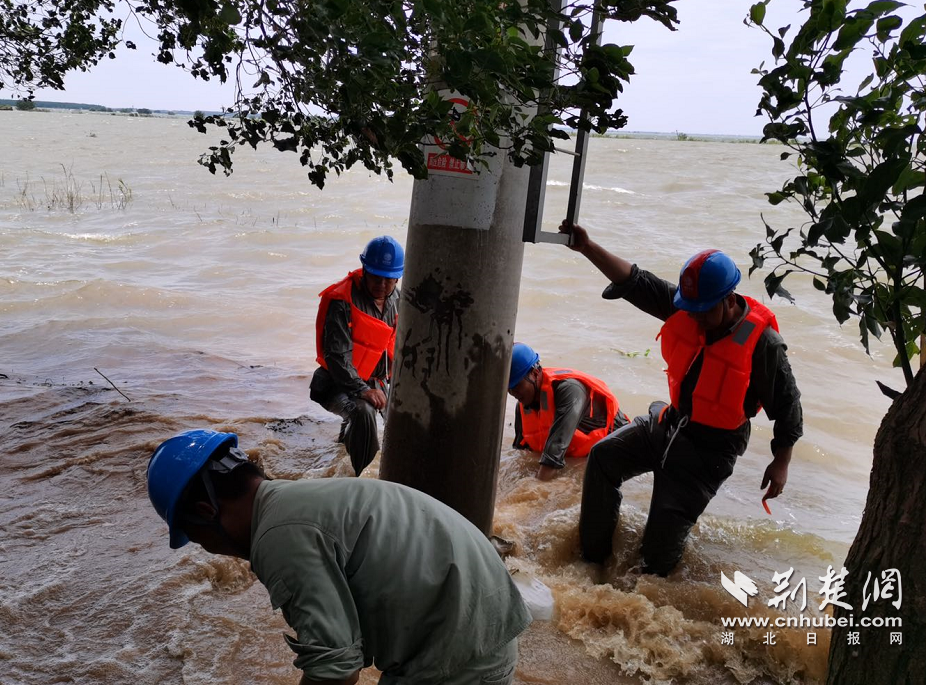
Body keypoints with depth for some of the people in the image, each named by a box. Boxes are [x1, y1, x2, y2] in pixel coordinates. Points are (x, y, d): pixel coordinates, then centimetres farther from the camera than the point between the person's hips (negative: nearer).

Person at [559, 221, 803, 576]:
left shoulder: (762, 342, -20)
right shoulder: (684, 308, -7)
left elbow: (786, 404, -9)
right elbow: (634, 280, -13)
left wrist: (780, 463, -4)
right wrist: (588, 248, -26)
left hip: (713, 446, -6)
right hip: (669, 423, 6)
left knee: (668, 517, -14)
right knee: (603, 455, -7)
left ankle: (653, 580, 20)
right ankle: (592, 556, 6)